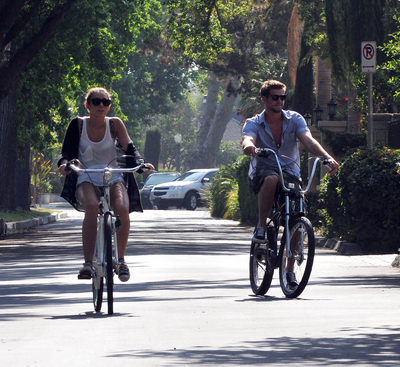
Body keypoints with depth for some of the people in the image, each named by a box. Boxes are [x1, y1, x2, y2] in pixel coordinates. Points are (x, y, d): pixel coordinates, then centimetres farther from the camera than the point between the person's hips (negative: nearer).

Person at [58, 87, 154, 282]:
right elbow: (67, 151, -3)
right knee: (92, 207, -36)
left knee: (122, 209, -30)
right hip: (87, 178, -1)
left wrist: (140, 163, -22)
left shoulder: (115, 124, 2)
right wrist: (64, 163, -26)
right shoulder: (78, 124, 1)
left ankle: (121, 260, -7)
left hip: (113, 177, 1)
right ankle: (88, 262, -34)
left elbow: (129, 148, -2)